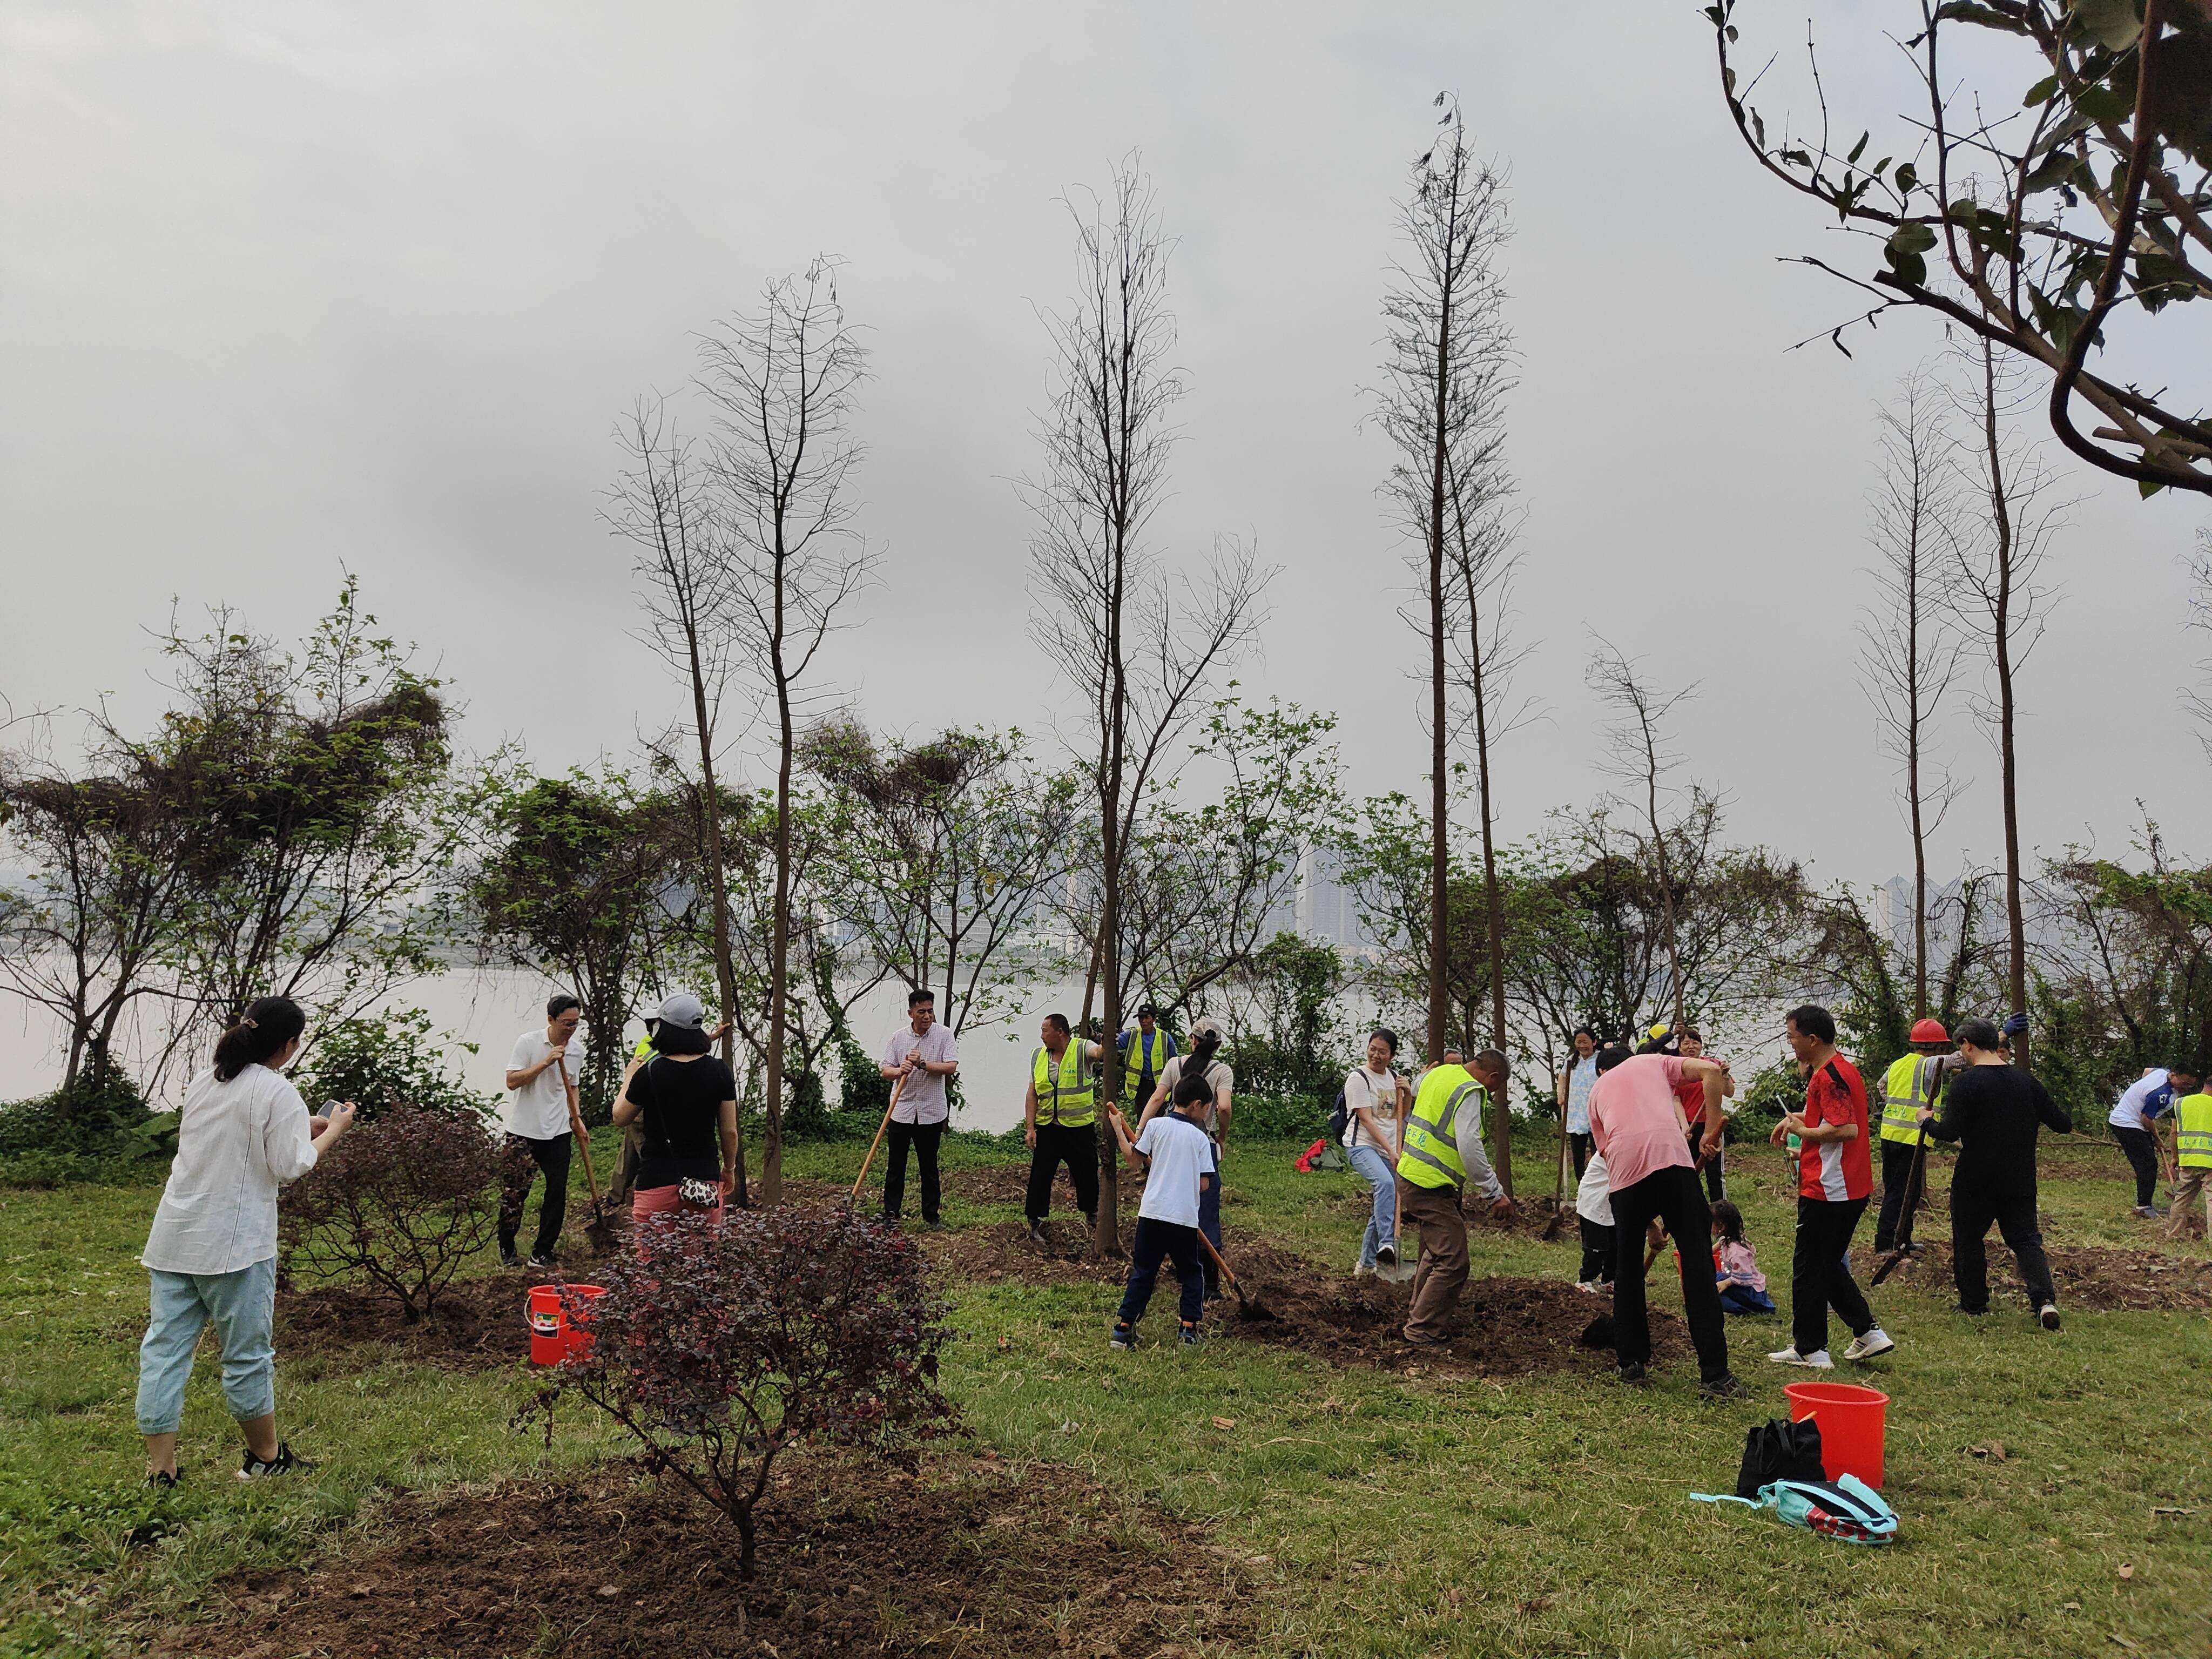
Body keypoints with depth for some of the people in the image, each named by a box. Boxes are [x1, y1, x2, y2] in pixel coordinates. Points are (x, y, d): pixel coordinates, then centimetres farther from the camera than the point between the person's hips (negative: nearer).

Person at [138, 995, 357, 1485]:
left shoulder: (204, 1082, 12)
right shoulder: (277, 1092, -12)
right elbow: (290, 1166, -13)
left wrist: (303, 1128, 18)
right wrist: (333, 1131, 1)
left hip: (172, 1240, 7)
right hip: (234, 1243, -7)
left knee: (164, 1348, 8)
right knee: (247, 1352, 7)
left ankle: (160, 1469, 9)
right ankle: (266, 1457, 21)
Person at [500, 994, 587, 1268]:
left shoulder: (574, 1051, 6)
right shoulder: (528, 1042, -10)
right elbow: (512, 1081, -16)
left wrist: (576, 1117, 6)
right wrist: (546, 1062, -22)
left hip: (558, 1132, 5)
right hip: (524, 1131, -4)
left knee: (557, 1192, 2)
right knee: (515, 1192, 4)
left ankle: (542, 1252, 12)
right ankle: (506, 1248, 22)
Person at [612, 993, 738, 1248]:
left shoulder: (649, 1073, -9)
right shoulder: (719, 1071, -2)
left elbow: (621, 1117, 7)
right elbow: (729, 1131, 4)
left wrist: (629, 1077, 21)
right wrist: (729, 1169, 19)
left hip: (657, 1184, -3)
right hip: (706, 1181, 3)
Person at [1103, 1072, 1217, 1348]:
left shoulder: (1155, 1125, 1)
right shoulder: (1200, 1138, 2)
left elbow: (1135, 1161, 3)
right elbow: (1205, 1184, 0)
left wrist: (1119, 1130, 13)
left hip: (1152, 1212, 1)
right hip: (1185, 1218, -1)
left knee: (1142, 1273, 10)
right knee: (1191, 1274, 17)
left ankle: (1123, 1329, 8)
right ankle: (1189, 1329, 9)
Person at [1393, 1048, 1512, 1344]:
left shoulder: (1438, 1073, 10)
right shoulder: (1470, 1092, -17)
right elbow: (1470, 1148, -25)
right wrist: (1495, 1192, -20)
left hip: (1409, 1174, 10)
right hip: (1431, 1186, -10)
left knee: (1437, 1252, 26)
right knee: (1453, 1263, -6)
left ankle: (1418, 1316, 36)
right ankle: (1422, 1331, -1)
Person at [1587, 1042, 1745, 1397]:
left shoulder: (1597, 1091, 32)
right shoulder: (1654, 1062, 29)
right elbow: (1710, 1070, 10)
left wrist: (1649, 1220, 33)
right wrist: (1711, 1130, 13)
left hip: (1624, 1172, 2)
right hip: (1670, 1157, -2)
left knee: (1628, 1266, 18)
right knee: (1696, 1264, 1)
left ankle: (1632, 1363, 24)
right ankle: (1714, 1374, -2)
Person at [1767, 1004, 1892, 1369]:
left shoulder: (1829, 1076, -19)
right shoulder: (1843, 1068, 13)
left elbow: (1847, 1129, -28)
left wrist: (1803, 1131, -14)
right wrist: (1799, 1119, 14)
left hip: (1827, 1190, -10)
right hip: (1851, 1188, 10)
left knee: (1808, 1269, 1)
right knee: (1829, 1265, 20)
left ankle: (1809, 1349, 9)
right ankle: (1868, 1332, 18)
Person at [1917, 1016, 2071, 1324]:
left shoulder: (1966, 1082, -15)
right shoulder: (2026, 1081, 3)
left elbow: (1949, 1132, -21)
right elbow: (2062, 1123, 9)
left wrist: (1927, 1119, -2)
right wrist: (2066, 1124, 32)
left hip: (1975, 1182, -4)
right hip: (2020, 1180, 5)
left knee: (1968, 1240, 12)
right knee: (2025, 1239, 10)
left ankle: (1974, 1304, 20)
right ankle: (2045, 1299, -10)